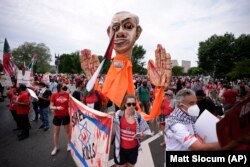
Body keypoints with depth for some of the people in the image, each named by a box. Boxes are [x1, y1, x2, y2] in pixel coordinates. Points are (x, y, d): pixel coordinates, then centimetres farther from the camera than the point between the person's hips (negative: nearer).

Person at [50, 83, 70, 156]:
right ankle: (56, 147, 35)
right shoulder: (54, 95, -10)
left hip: (66, 115, 0)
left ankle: (69, 144, 37)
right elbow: (51, 106, -7)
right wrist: (57, 107, -24)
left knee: (67, 131, 15)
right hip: (57, 116, 0)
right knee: (56, 132, 15)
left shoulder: (67, 94, -9)